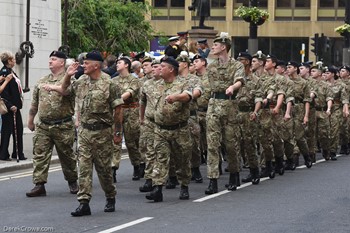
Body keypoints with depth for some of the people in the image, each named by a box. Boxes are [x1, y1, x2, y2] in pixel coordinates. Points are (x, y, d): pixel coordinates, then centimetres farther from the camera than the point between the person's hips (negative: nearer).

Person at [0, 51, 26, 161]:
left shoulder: (11, 72, 14)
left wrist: (18, 104, 15)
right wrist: (10, 105, -23)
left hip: (15, 106, 9)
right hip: (9, 107, -9)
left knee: (18, 129, 11)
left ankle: (18, 153, 18)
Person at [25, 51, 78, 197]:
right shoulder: (42, 82, 13)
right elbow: (34, 103, 19)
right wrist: (30, 120, 22)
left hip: (63, 126, -4)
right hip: (43, 127, 5)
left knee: (67, 155, 8)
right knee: (40, 155, -2)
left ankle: (72, 181, 26)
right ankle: (39, 185, -1)